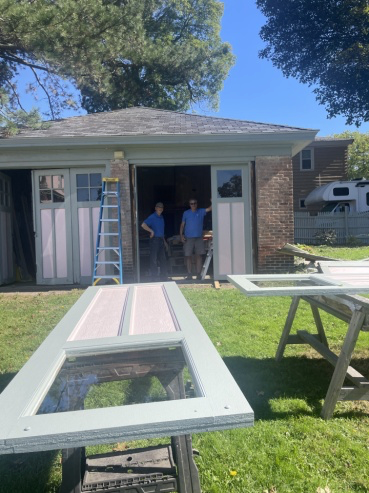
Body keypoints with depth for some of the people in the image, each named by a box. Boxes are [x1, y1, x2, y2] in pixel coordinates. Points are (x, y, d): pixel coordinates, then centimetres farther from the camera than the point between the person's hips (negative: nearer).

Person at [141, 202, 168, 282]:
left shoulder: (161, 217, 17)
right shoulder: (152, 217, -8)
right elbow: (143, 225, -21)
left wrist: (164, 241, 22)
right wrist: (151, 231, -21)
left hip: (161, 240, 8)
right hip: (155, 239, -8)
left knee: (163, 258, 10)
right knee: (154, 259, -3)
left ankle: (164, 276, 18)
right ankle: (154, 277, 4)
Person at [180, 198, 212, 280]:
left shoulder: (201, 212, 6)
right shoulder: (186, 213, 6)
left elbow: (209, 208, -8)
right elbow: (182, 225, 7)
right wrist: (181, 235, -3)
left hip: (199, 237, 1)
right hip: (188, 238, 0)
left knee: (199, 256, 0)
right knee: (188, 256, -1)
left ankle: (198, 274, 6)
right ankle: (189, 275, 6)